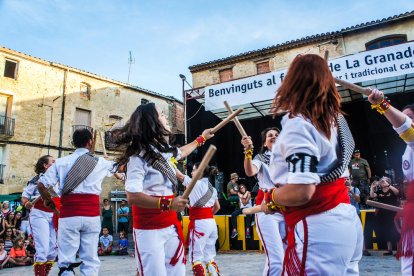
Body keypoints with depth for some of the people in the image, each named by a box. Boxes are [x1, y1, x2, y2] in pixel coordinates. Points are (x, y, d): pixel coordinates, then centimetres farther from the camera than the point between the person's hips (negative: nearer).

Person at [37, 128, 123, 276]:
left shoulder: (61, 162, 3)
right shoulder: (100, 163, 6)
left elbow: (41, 184, -1)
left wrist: (48, 201, 18)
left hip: (69, 216, 0)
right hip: (92, 215, 1)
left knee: (66, 261, 7)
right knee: (90, 260, 8)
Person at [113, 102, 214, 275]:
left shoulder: (165, 151, 8)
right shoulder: (138, 157, -18)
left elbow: (181, 152, 32)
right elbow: (132, 196, -26)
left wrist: (201, 138, 43)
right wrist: (167, 203, -31)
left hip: (172, 225, 8)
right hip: (149, 230, -8)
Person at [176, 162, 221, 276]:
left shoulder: (196, 184, -8)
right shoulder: (212, 188, 13)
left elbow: (179, 175, -8)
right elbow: (217, 207, 20)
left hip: (199, 223, -8)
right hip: (211, 223, 8)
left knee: (196, 257, 0)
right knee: (209, 256, 14)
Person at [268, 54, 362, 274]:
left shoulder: (298, 124, -16)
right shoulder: (335, 120, 8)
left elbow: (301, 191, -25)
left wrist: (271, 198, -6)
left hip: (318, 229, -9)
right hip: (346, 219, 9)